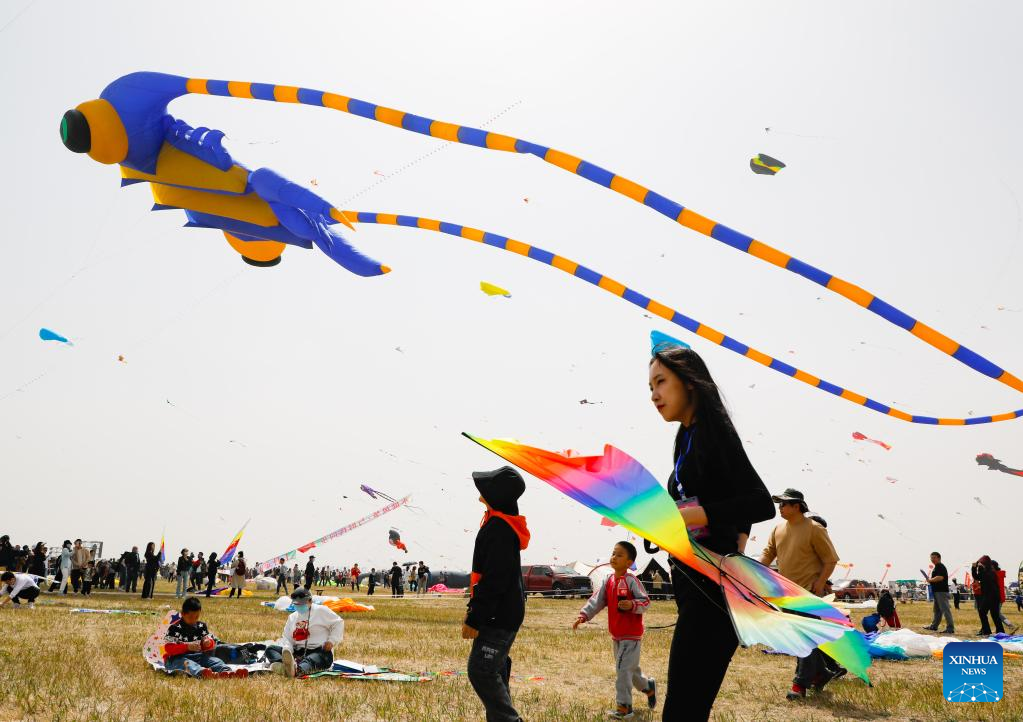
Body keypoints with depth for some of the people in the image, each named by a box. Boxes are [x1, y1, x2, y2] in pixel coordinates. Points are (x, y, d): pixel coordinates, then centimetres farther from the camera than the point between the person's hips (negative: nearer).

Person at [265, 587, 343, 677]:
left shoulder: (321, 611, 3)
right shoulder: (292, 617, 20)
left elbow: (338, 623, 3)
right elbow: (286, 637, 16)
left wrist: (332, 641, -9)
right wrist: (287, 649, -7)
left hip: (320, 651, -6)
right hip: (298, 652, 6)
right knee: (270, 649, -12)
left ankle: (297, 670, -78)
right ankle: (281, 665, -47)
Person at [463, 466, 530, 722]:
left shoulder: (499, 528, -20)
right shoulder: (499, 523, 14)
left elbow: (494, 578, -23)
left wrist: (475, 619, -20)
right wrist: (473, 608, 23)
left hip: (498, 616, -11)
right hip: (502, 614, 11)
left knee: (481, 671, -10)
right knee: (494, 672, 15)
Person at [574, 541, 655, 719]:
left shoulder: (632, 581, -14)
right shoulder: (608, 581, 5)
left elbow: (646, 601, -16)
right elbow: (596, 601, 0)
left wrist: (632, 604, -35)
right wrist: (583, 615, -12)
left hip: (632, 635, -7)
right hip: (616, 635, 7)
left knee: (623, 669, -10)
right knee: (630, 669, 19)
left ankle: (624, 706, -3)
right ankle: (648, 686, 42)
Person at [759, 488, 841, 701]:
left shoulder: (813, 528, -10)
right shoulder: (778, 529, 10)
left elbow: (831, 559, -8)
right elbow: (768, 554, 10)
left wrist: (820, 584, -15)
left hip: (809, 591, -7)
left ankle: (800, 685, -8)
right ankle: (821, 673, 30)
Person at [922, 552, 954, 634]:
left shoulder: (940, 567, -12)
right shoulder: (936, 567, 20)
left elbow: (940, 577, -25)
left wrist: (930, 580, -13)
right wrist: (930, 580, 13)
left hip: (941, 591, -11)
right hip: (937, 591, 11)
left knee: (945, 610, -10)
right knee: (937, 610, 17)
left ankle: (950, 628, -11)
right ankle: (934, 626, 26)